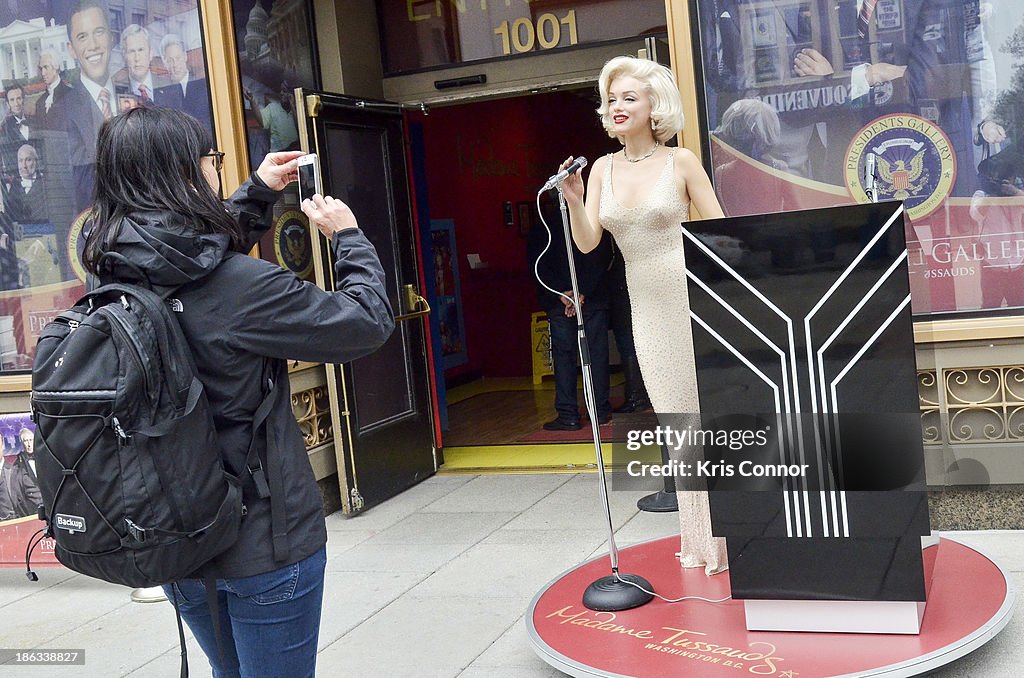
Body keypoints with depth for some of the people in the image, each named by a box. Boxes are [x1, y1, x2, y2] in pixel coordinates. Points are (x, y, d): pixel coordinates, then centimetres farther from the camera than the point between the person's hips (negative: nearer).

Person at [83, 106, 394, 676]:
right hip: (263, 544, -7)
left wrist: (259, 192, 19)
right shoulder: (241, 286, -25)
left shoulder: (114, 278, -3)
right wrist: (349, 236, -1)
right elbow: (369, 321, -15)